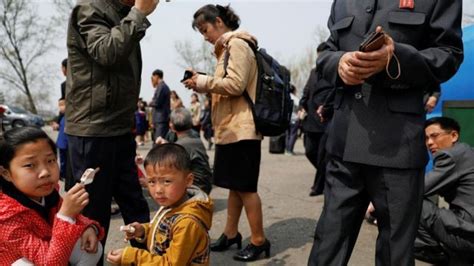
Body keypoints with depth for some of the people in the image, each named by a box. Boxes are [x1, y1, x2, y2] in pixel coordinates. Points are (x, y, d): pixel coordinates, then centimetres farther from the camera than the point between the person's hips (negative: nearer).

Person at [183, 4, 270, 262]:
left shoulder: (237, 44, -9)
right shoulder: (228, 47, 22)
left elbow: (235, 85, -20)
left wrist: (203, 81, -9)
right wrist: (201, 85, 9)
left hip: (240, 130, -10)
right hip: (230, 129, 10)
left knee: (245, 187, -4)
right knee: (234, 185, 14)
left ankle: (259, 240, 8)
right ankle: (231, 233, 24)